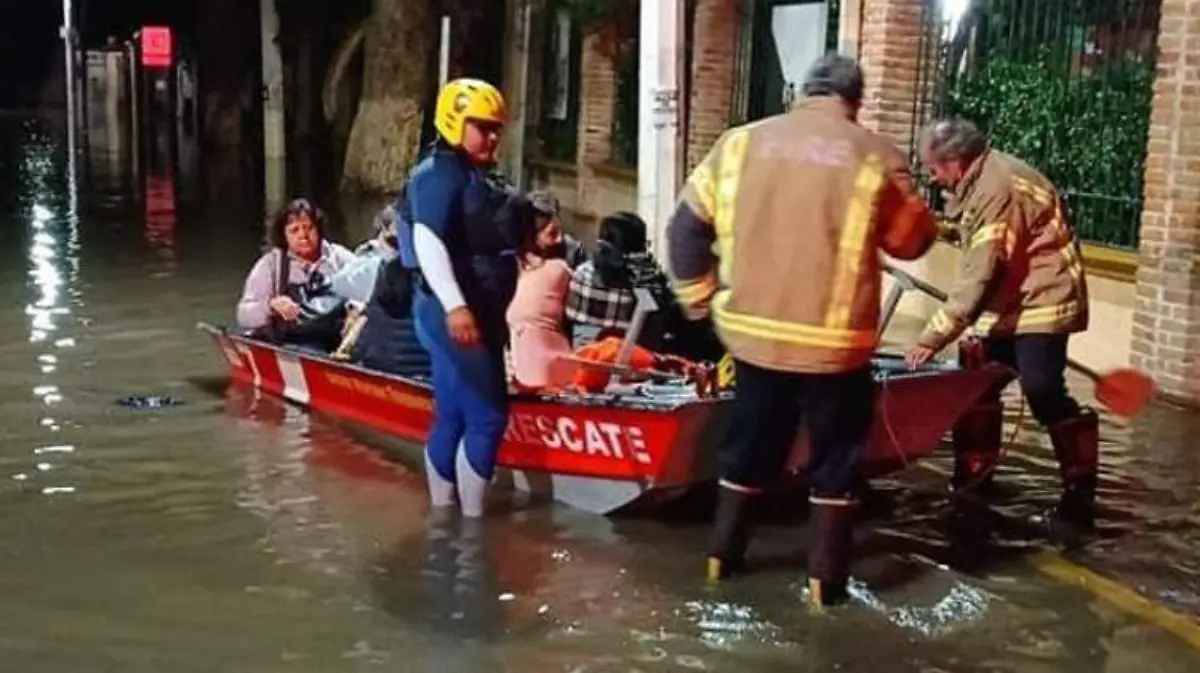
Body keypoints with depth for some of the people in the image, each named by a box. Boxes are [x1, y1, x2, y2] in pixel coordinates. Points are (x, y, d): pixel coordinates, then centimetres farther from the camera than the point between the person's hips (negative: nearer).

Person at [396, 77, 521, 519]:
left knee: (452, 418, 13)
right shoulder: (439, 174, -11)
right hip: (453, 315, -10)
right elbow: (428, 242, -23)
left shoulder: (477, 177, 20)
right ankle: (472, 518, -4)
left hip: (478, 313, 10)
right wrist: (454, 306, -32)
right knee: (488, 417, -11)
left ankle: (443, 513, 20)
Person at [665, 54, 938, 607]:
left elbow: (686, 227, 5)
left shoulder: (741, 143, 2)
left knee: (749, 445, 20)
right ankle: (824, 578, 17)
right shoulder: (875, 157, -6)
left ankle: (722, 555, 30)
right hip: (834, 342, -3)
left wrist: (700, 298, 14)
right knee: (835, 458, 13)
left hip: (752, 329, 3)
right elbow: (914, 240, 5)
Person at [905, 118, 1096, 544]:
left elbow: (979, 277, -27)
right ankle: (974, 478, 21)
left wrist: (935, 336, -26)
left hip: (1042, 301, -10)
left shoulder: (997, 189, -23)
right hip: (1013, 303, 10)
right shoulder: (984, 180, 9)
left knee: (1044, 394, -13)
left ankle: (1079, 497, -3)